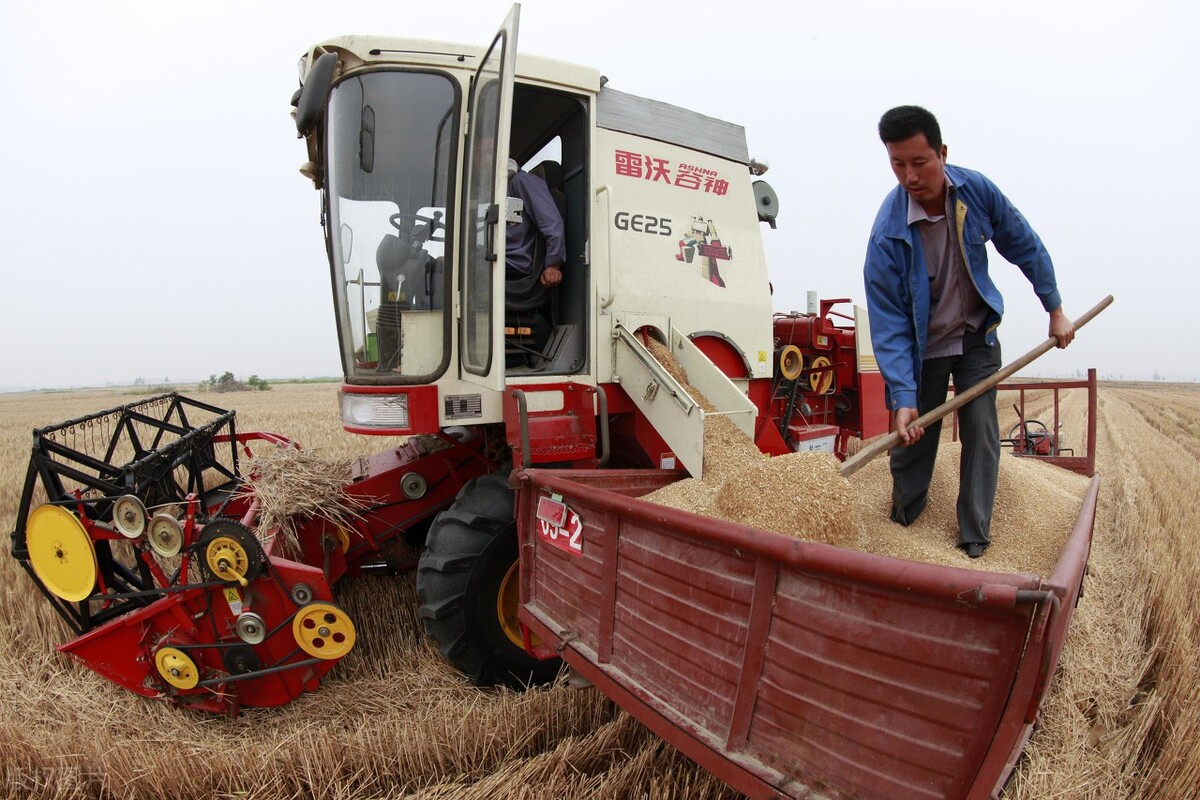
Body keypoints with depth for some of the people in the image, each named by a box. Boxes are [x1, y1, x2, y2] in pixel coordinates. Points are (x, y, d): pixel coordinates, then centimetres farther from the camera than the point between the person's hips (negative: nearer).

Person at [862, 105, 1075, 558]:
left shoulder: (978, 191, -15)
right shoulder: (887, 233, -26)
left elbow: (1026, 248, 2)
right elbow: (889, 323, -25)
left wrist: (1055, 309, 6)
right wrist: (902, 397, -31)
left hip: (977, 336, 3)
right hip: (922, 347, -2)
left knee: (981, 431, -3)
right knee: (912, 436, 2)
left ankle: (974, 538, 10)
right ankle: (902, 524, 26)